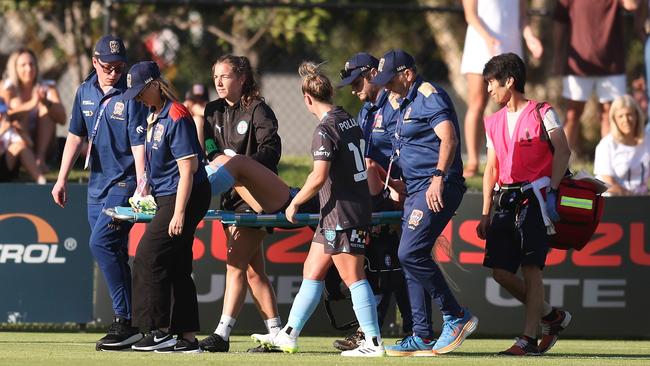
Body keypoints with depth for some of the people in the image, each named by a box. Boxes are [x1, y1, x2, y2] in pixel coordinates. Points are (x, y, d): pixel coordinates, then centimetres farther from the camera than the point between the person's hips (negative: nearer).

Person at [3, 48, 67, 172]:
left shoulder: (47, 86, 0)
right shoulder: (8, 88, -4)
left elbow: (62, 119, -11)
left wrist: (47, 103, -31)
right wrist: (31, 103, -39)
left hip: (40, 141, 2)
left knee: (46, 108, -19)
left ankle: (40, 157, -32)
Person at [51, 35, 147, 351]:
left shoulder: (131, 96, -10)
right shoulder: (85, 93, 9)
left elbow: (139, 144, -16)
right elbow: (76, 136, 16)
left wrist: (141, 185, -25)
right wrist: (62, 180, 13)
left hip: (125, 182, -7)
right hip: (97, 183, 7)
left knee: (101, 243, -20)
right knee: (114, 253, 8)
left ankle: (125, 322, -18)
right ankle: (130, 326, 13)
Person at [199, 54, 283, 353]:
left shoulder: (258, 111, -7)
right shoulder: (213, 112, 13)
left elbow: (271, 150, -16)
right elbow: (207, 149, 12)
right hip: (230, 198, 8)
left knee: (236, 264, -12)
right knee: (253, 270, 8)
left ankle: (222, 334, -14)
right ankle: (276, 334, 11)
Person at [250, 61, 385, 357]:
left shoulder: (325, 130, -17)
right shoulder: (349, 122, 11)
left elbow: (319, 176, -26)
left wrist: (295, 202, -12)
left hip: (341, 214, -9)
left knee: (353, 277, -6)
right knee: (312, 272, 14)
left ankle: (374, 343, -5)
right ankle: (288, 336, 20)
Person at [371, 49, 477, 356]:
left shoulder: (430, 96, -11)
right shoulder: (407, 103, 21)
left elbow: (448, 138, -24)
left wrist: (438, 177, -35)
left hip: (437, 189, -11)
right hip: (416, 192, 11)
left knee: (411, 253, -19)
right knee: (411, 259, 8)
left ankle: (456, 317, -12)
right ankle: (422, 337, 11)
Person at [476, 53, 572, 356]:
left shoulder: (542, 114, -2)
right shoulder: (494, 122, 17)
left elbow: (563, 152, -10)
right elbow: (491, 168, 18)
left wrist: (552, 191, -20)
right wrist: (485, 213, 13)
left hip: (534, 197, -7)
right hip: (505, 200, 7)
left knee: (531, 267, -13)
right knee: (500, 271, -1)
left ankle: (529, 338, -13)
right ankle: (551, 317, 16)